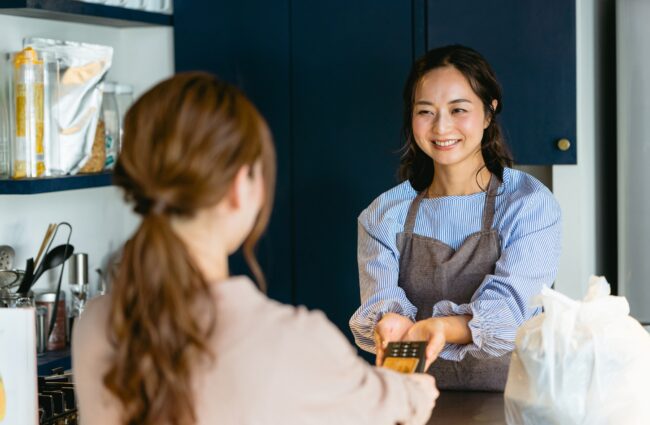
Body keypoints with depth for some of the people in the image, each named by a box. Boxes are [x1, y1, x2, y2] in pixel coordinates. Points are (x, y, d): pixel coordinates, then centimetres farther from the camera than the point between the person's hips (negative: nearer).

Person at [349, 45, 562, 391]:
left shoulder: (531, 204, 0)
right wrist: (390, 323, -27)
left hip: (506, 395, -3)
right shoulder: (385, 214, 9)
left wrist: (442, 328, -32)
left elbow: (507, 306, -12)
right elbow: (379, 299, -3)